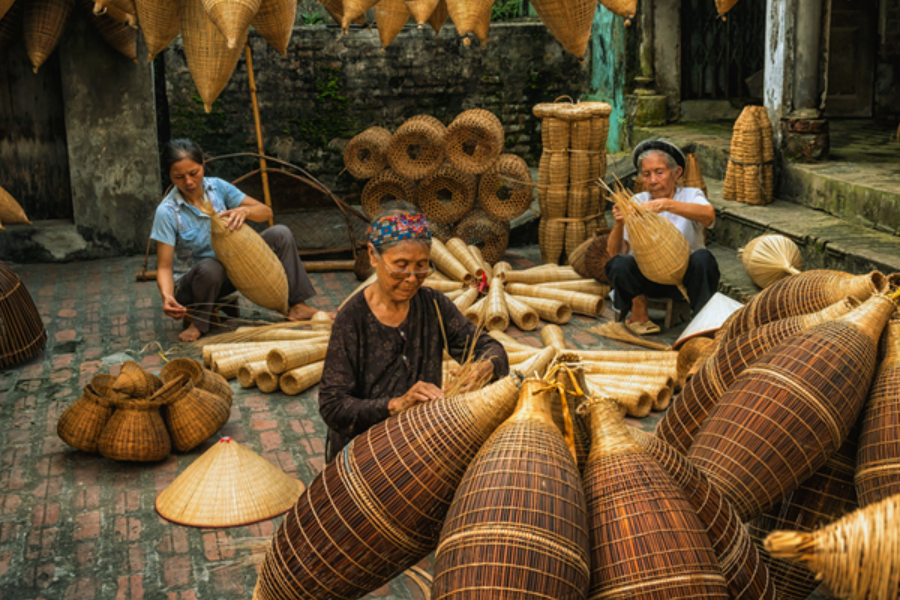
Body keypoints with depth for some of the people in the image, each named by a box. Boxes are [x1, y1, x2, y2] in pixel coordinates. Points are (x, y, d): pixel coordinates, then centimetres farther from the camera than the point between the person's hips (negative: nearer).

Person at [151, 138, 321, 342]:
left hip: (231, 271, 5)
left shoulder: (217, 187, -7)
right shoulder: (167, 212, -19)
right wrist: (167, 296, -42)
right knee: (209, 267, -41)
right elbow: (164, 266, -21)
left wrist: (244, 211, -31)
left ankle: (297, 304, -9)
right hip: (191, 283, -5)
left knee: (280, 234, -12)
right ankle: (198, 323, -14)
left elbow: (266, 212, -7)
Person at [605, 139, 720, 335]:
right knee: (619, 264, -29)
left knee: (703, 258, -32)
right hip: (646, 277, 1)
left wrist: (667, 205, -41)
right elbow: (614, 252, -7)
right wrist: (619, 224, -28)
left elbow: (709, 214, -26)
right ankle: (638, 315, -1)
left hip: (684, 276, -1)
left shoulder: (690, 195, 1)